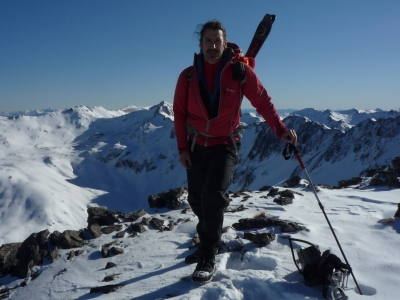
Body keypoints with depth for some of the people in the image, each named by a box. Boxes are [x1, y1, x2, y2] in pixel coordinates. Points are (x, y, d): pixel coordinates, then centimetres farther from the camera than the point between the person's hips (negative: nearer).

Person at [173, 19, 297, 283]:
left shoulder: (239, 71, -10)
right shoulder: (188, 76, -5)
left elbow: (262, 101, -8)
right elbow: (180, 113, 0)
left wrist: (280, 130, -19)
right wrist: (182, 147, -3)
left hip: (225, 144, -3)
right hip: (196, 145, 3)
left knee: (213, 195, -19)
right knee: (196, 199, 10)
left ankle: (208, 258, -3)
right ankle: (210, 240, 39)